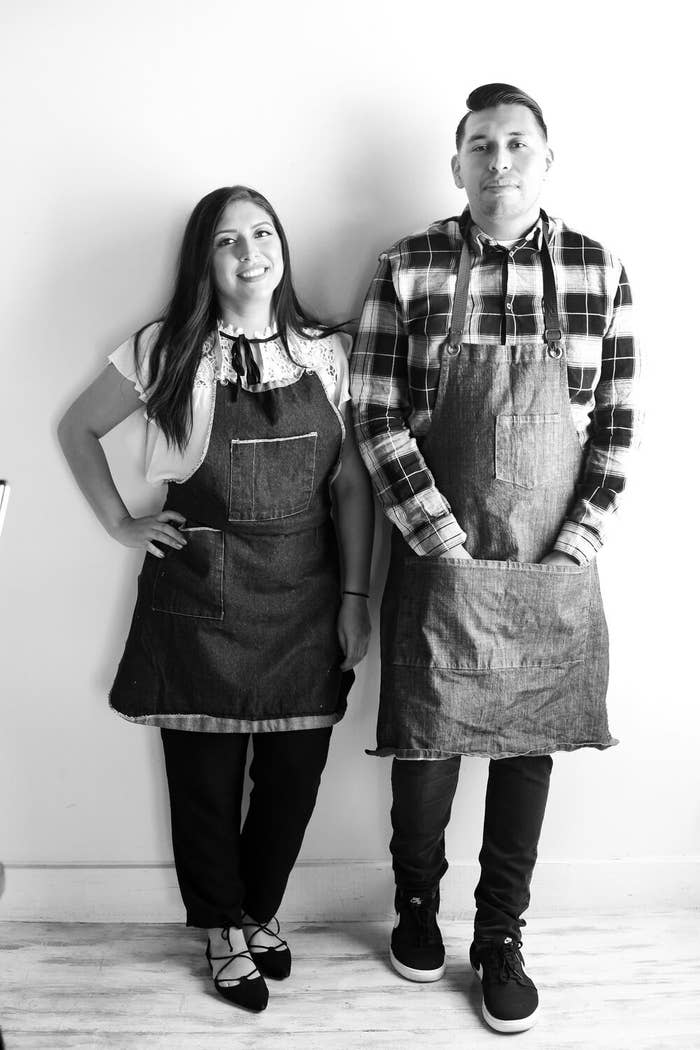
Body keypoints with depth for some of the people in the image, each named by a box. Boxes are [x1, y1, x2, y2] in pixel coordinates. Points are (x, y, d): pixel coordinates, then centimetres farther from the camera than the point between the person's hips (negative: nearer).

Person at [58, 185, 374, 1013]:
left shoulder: (325, 351, 3)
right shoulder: (167, 352, -3)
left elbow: (350, 483, 4)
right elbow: (78, 428, 9)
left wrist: (355, 594, -1)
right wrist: (121, 524, 2)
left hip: (305, 596, 2)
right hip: (200, 595, -2)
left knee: (294, 775, 10)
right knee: (205, 778, 9)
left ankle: (261, 911, 38)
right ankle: (225, 932, 34)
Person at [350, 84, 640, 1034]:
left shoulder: (600, 272, 1)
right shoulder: (407, 270, -3)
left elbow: (617, 425, 3)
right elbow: (376, 422, -6)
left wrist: (578, 543, -7)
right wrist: (446, 541, -12)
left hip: (554, 567, 2)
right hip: (437, 561, -1)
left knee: (528, 747, 10)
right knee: (426, 743, 10)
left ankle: (501, 937, 29)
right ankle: (417, 904, 36)